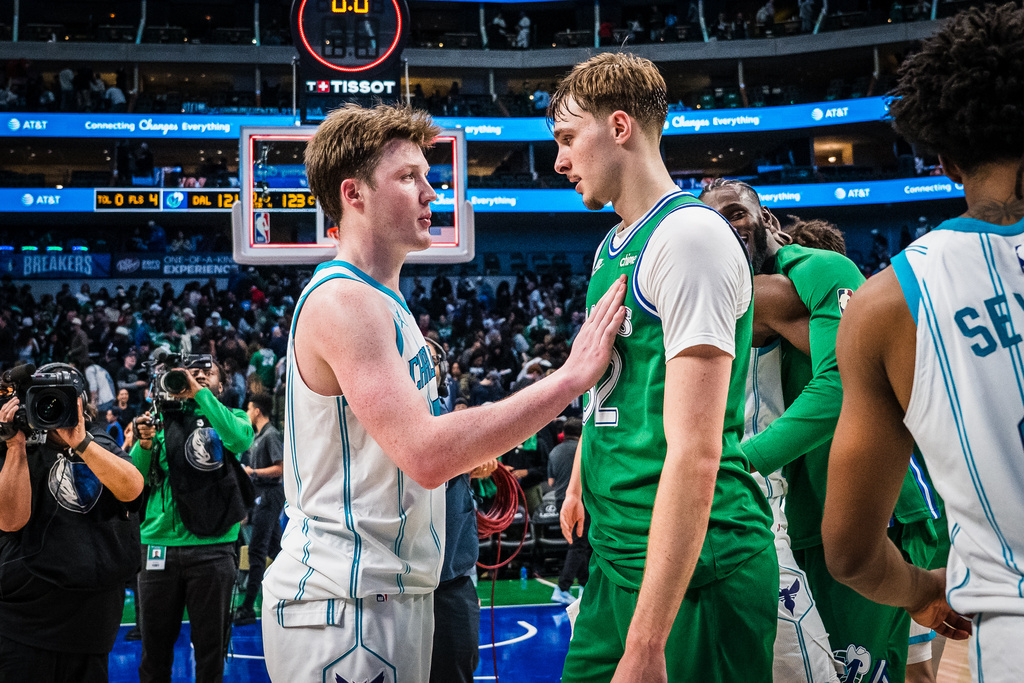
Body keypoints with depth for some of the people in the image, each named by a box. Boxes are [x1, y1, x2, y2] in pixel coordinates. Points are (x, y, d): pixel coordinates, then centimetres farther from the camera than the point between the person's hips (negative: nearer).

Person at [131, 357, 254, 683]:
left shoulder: (230, 416, 10)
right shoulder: (161, 418, 14)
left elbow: (241, 439, -15)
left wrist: (200, 393, -13)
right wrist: (144, 446, -11)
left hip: (212, 548, -1)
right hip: (160, 544, 2)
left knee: (211, 646, 4)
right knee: (155, 646, 8)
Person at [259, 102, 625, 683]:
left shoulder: (380, 302, 16)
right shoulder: (343, 300, -17)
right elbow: (426, 455, -27)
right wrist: (571, 377, -26)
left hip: (391, 591, 10)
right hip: (346, 603, -10)